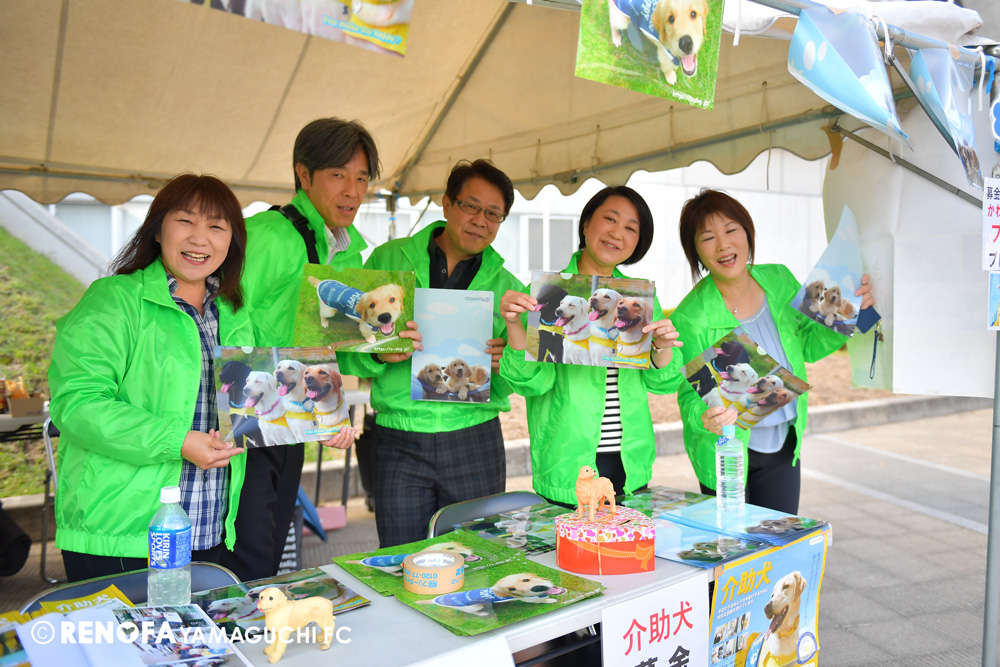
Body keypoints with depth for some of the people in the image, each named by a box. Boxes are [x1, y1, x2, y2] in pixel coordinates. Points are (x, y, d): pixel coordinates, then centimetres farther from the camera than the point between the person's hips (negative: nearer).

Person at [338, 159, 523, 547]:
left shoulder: (507, 286, 7)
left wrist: (502, 362, -11)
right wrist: (380, 353, -19)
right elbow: (345, 350, 1)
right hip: (400, 444, -1)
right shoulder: (388, 260, 3)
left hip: (476, 440, 2)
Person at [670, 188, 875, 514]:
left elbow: (809, 345, 7)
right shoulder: (691, 318, -21)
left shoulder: (780, 281, -5)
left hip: (785, 448, 5)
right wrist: (704, 417, -37)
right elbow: (689, 394, -16)